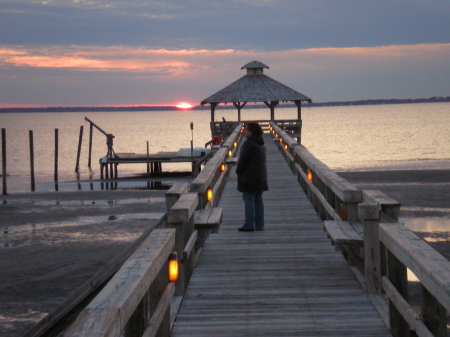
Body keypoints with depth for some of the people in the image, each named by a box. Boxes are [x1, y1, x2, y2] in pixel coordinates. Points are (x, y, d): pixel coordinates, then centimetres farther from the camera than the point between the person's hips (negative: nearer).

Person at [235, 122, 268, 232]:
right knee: (258, 200, 12)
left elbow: (243, 159, -16)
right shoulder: (261, 144, 13)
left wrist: (239, 171, -3)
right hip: (261, 176, 9)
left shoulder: (249, 143, -15)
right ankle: (259, 225, 14)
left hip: (249, 176, -9)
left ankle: (249, 225, -7)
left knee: (249, 200, -6)